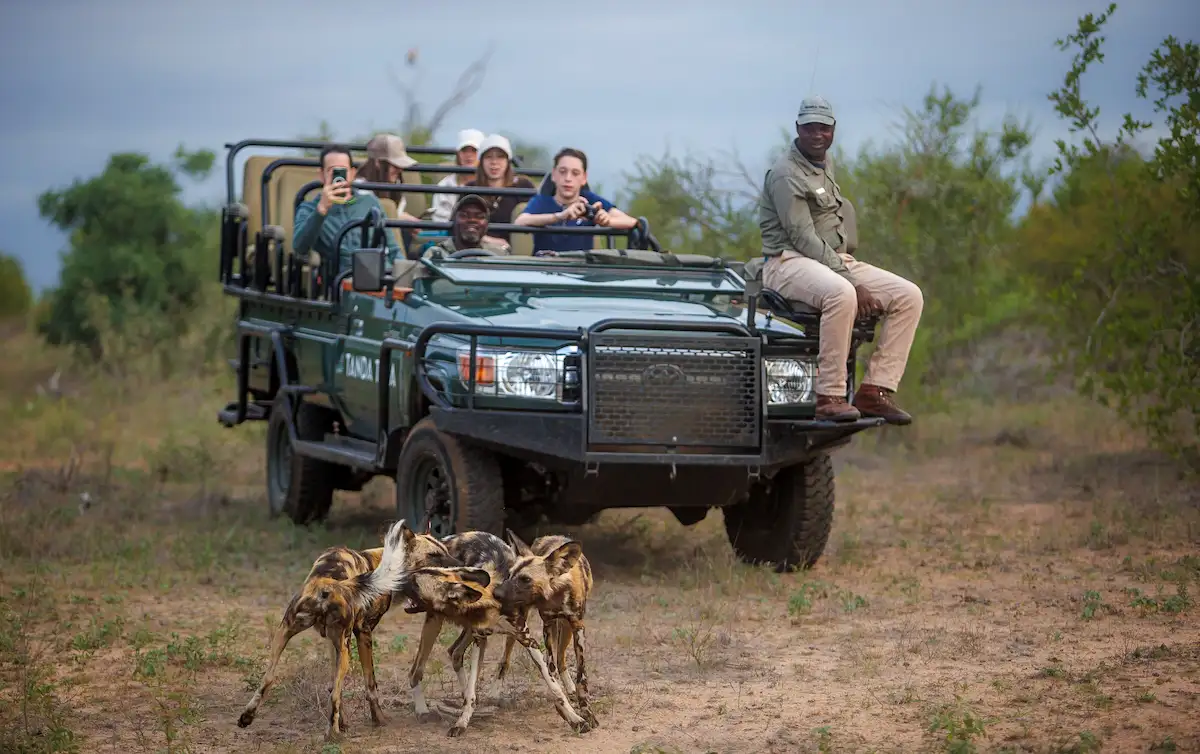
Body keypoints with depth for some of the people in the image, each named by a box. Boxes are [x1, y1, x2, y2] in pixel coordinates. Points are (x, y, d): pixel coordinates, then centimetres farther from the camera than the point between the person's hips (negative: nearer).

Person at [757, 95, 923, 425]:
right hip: (790, 260, -9)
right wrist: (853, 283, -24)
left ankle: (875, 389, -12)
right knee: (841, 295, -41)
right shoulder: (785, 174, -11)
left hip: (838, 259, 9)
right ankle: (830, 397, -33)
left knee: (908, 296, -8)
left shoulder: (825, 162, 17)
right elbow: (804, 238, -19)